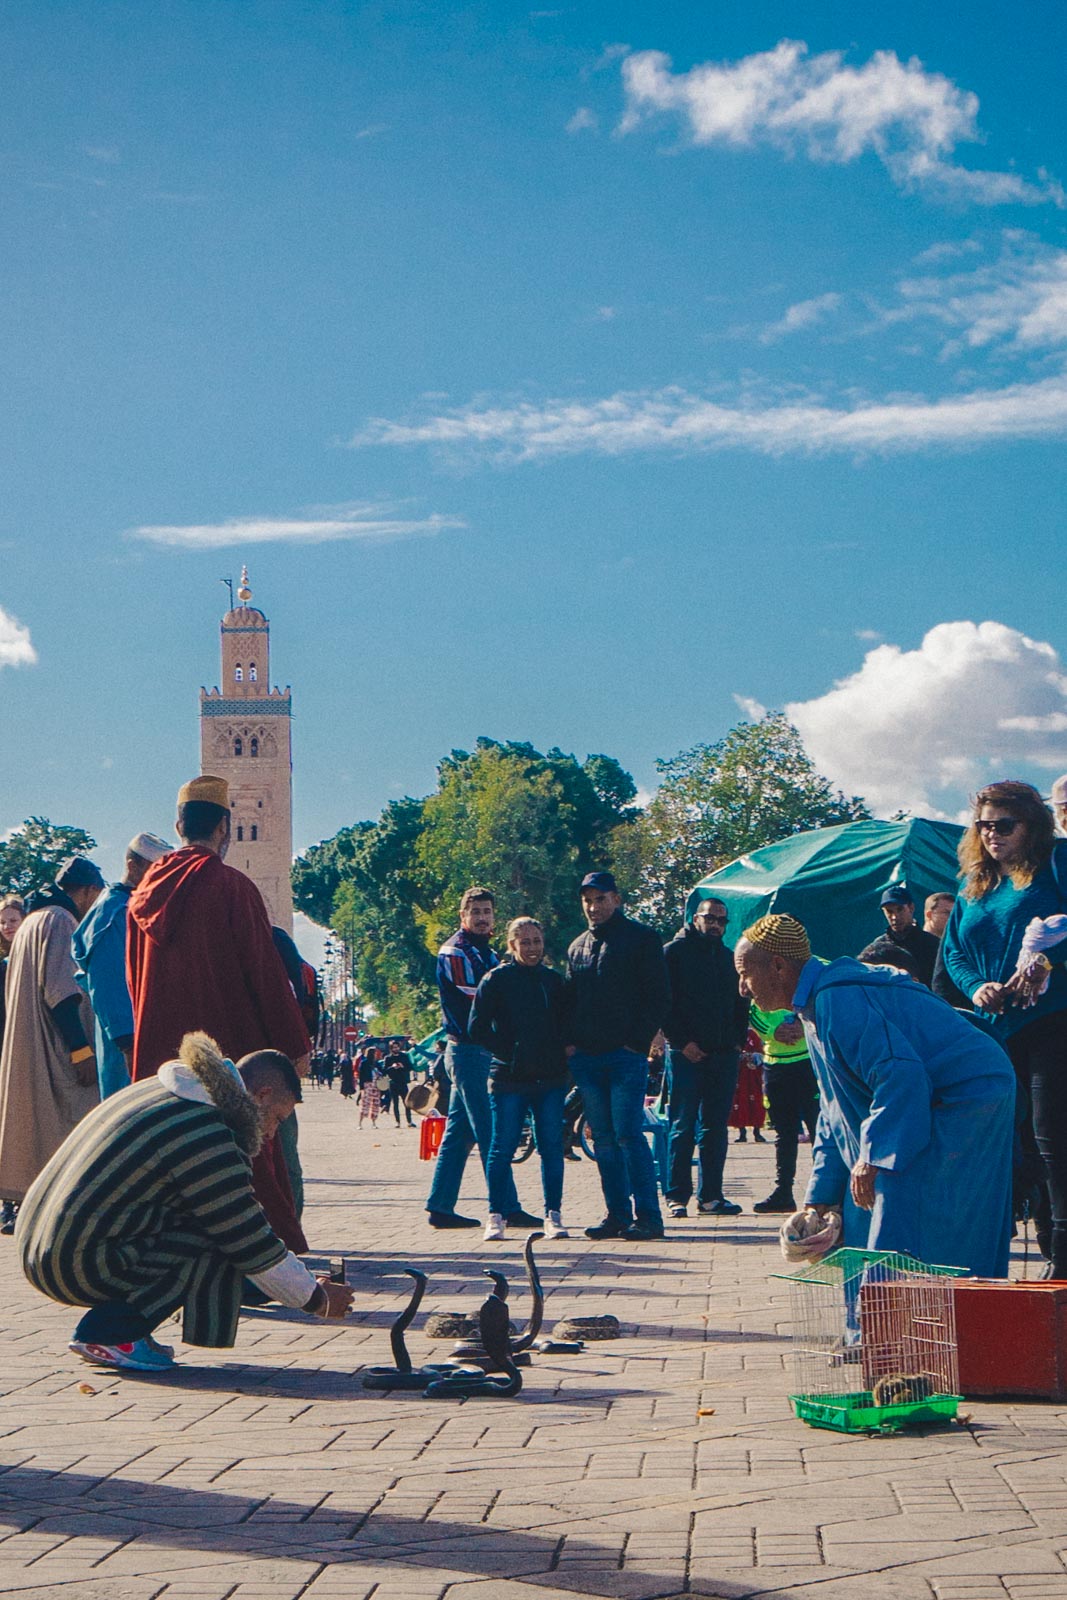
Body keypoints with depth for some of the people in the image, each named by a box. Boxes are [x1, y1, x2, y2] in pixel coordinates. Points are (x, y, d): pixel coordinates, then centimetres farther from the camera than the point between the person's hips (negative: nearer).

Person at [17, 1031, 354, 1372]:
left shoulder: (160, 1091, 15)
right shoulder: (206, 1140, -15)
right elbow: (254, 1247, -9)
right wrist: (316, 1299, 7)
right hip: (78, 1265, -10)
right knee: (218, 1247, -8)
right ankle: (109, 1333, -6)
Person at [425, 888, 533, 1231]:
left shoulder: (487, 953, 21)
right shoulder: (455, 952, -8)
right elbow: (476, 998, -17)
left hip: (484, 1051, 9)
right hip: (468, 1051, -9)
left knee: (459, 1131, 10)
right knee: (490, 1134, -9)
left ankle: (440, 1206, 13)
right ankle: (507, 1207, -8)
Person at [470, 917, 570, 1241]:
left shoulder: (554, 980, 12)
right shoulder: (495, 980, 1)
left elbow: (566, 1025, 19)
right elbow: (477, 1028, -2)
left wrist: (560, 1057, 3)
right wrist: (508, 1053, -8)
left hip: (550, 1080, 3)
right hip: (509, 1080, -3)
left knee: (552, 1148, 1)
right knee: (502, 1148, -1)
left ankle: (553, 1215, 8)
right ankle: (496, 1216, 6)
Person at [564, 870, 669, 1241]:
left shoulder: (640, 939, 1)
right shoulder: (578, 947, 19)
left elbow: (659, 997, -2)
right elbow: (569, 999, 23)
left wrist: (639, 1040, -10)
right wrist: (568, 1040, 7)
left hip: (626, 1054, -6)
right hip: (585, 1056, 6)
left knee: (628, 1135, -11)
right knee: (603, 1140, 6)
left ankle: (647, 1217, -7)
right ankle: (618, 1215, 10)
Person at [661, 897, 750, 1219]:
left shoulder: (729, 957, 18)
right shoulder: (675, 952, 0)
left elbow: (741, 1004, 23)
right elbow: (664, 1003, -6)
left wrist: (738, 1039, 8)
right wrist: (682, 1042, -13)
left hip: (723, 1055, 5)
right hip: (686, 1055, -5)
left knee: (716, 1129, 7)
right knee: (682, 1126, -3)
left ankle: (710, 1195, 11)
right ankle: (678, 1196, 1)